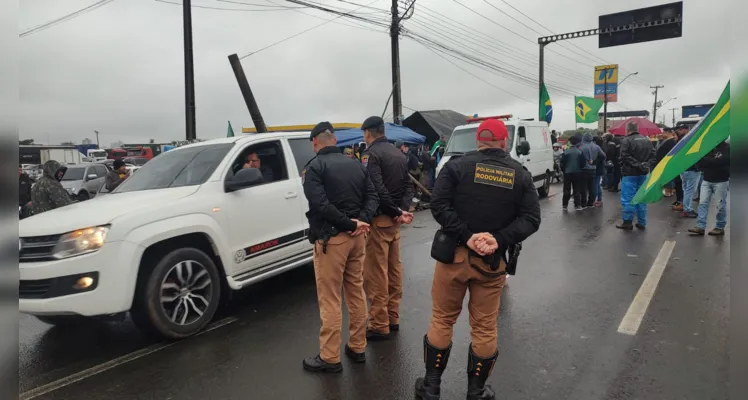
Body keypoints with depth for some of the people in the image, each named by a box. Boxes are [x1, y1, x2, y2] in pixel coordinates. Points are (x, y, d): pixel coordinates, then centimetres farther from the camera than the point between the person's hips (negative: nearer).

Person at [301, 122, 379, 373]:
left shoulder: (314, 167, -8)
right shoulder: (356, 164, 12)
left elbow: (320, 204, -21)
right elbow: (372, 196, 5)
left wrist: (351, 224, -17)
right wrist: (361, 222, -9)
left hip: (331, 239, -6)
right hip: (356, 237, 7)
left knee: (330, 299, 2)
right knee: (356, 293, 16)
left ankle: (330, 357, 11)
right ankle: (357, 347, 27)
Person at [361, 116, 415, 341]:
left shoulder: (371, 154, -12)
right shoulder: (399, 154, 14)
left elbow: (376, 189, -23)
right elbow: (408, 185, 10)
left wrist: (396, 212, -14)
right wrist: (402, 210, -3)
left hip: (378, 219, -9)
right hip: (394, 220, 9)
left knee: (375, 274, -3)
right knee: (393, 270, 14)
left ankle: (379, 326, 3)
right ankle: (393, 318, 25)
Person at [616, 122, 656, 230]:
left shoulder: (626, 140, -9)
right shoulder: (647, 140, 12)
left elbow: (625, 157, -18)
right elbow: (653, 155, 6)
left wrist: (637, 165, -14)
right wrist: (648, 166, -3)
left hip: (630, 174, -7)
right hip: (643, 174, 7)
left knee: (628, 199, -2)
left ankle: (627, 222, 0)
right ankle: (642, 222, 14)